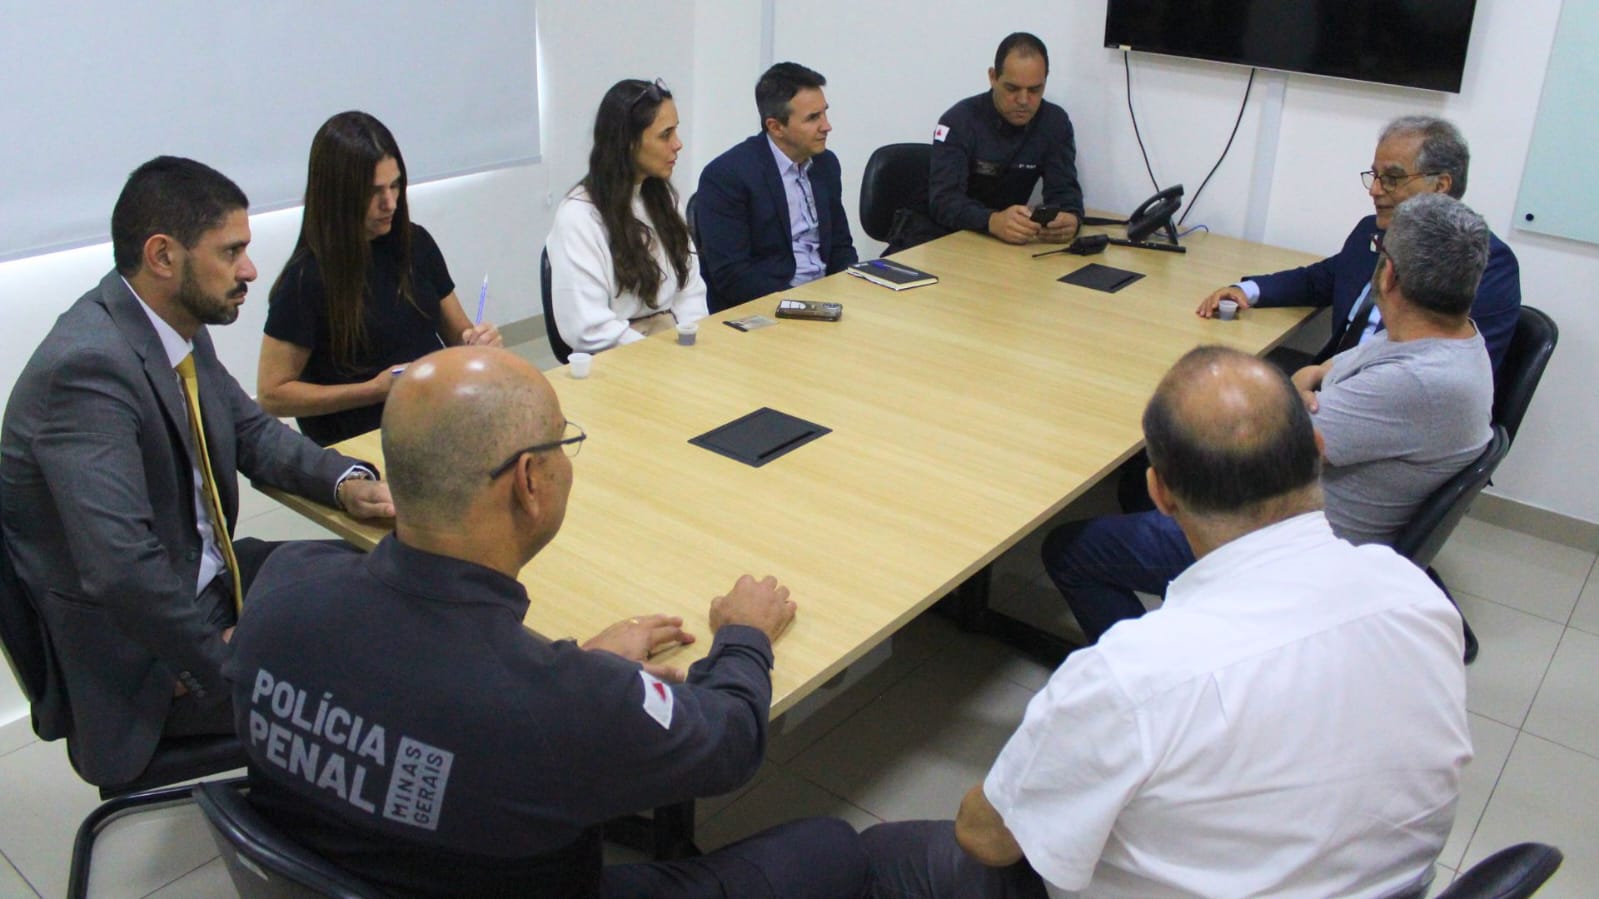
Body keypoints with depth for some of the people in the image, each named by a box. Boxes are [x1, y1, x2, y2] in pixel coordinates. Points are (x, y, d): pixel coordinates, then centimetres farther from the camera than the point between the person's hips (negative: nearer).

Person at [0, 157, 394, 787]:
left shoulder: (179, 327, 0)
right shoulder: (88, 365, -28)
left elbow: (251, 429, 14)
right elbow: (123, 569, -34)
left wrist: (345, 480, -5)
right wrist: (221, 664, -22)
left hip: (208, 580, 9)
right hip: (137, 659, -9)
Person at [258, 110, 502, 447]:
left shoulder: (416, 244, 10)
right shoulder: (308, 278, -6)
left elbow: (456, 333, 21)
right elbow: (273, 394, -4)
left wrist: (477, 341, -3)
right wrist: (376, 390, -13)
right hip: (359, 441, -6)